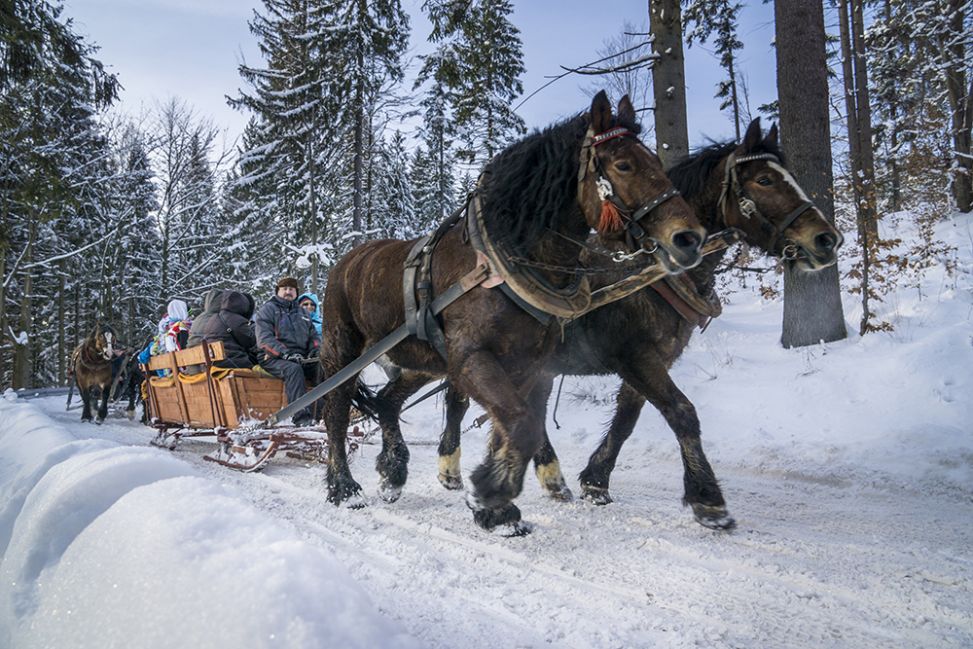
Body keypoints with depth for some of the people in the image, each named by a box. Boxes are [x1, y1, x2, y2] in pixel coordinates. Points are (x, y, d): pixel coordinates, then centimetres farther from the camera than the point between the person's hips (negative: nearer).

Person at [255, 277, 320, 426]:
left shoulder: (302, 312, 26)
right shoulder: (267, 310, 7)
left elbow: (314, 336, 25)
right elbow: (264, 339, -7)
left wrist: (315, 350, 2)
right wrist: (286, 353, -20)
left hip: (302, 357, 5)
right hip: (274, 358, -5)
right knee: (293, 369, -38)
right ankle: (301, 416, -44)